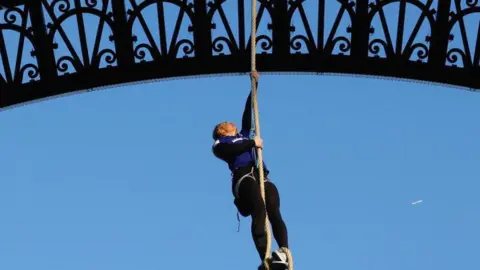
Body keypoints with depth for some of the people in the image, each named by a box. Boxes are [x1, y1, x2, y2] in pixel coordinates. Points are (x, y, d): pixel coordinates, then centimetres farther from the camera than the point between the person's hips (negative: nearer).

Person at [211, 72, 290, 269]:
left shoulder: (243, 136, 41)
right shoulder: (219, 145, 24)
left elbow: (248, 113, 43)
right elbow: (231, 151, 0)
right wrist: (252, 143, 3)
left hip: (262, 176, 5)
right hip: (244, 177, -5)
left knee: (274, 213, -23)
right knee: (259, 212, -31)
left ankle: (284, 254, -44)